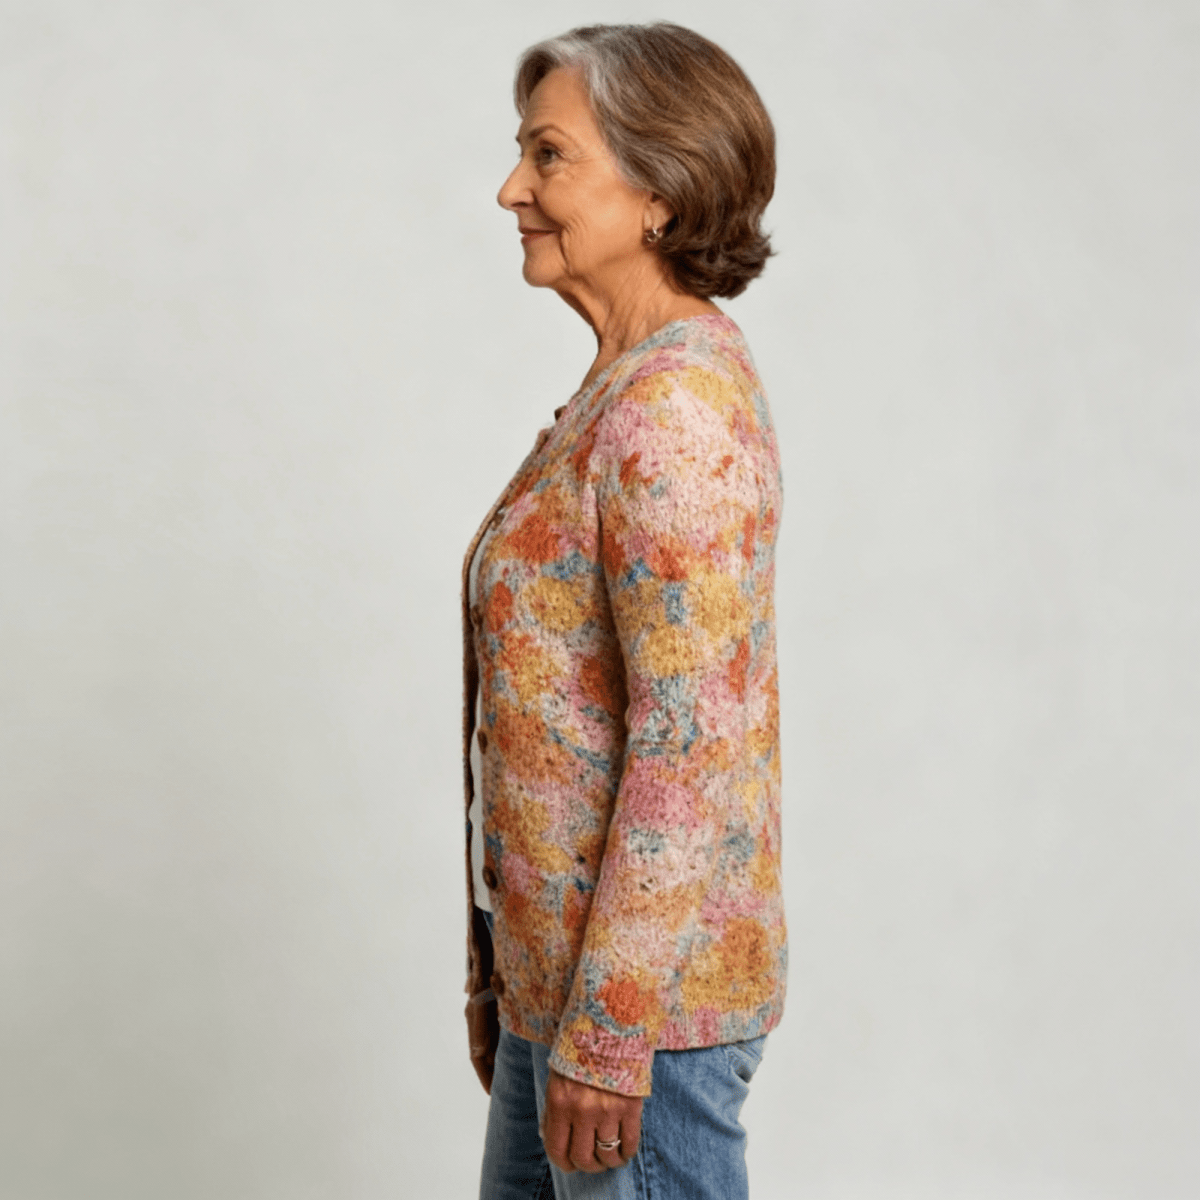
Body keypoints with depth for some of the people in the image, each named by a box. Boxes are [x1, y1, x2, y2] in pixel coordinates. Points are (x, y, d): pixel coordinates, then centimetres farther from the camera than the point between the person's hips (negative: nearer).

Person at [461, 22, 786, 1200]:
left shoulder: (671, 408, -20)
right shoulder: (631, 384, 10)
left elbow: (691, 744, -24)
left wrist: (605, 1038, -20)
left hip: (642, 992, -10)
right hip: (557, 971, 10)